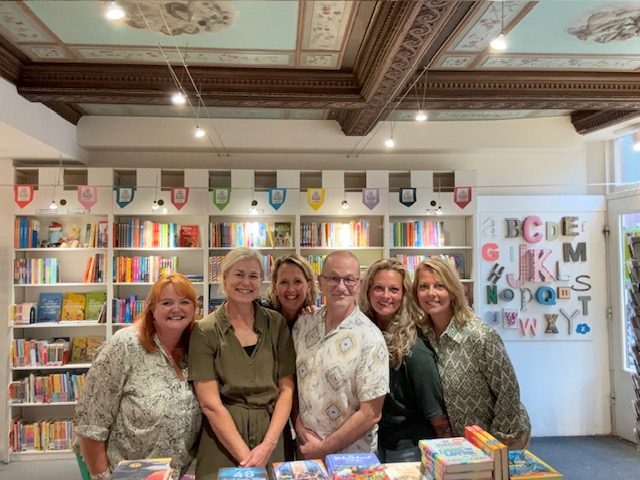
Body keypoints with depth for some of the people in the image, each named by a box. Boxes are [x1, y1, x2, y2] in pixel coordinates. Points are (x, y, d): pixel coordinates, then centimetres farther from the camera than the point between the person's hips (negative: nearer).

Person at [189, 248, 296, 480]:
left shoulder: (277, 324, 0)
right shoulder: (205, 331, -7)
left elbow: (287, 388, -1)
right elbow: (210, 403, -11)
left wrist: (268, 445, -12)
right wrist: (245, 456, -16)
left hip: (271, 434, 2)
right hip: (222, 438, -2)